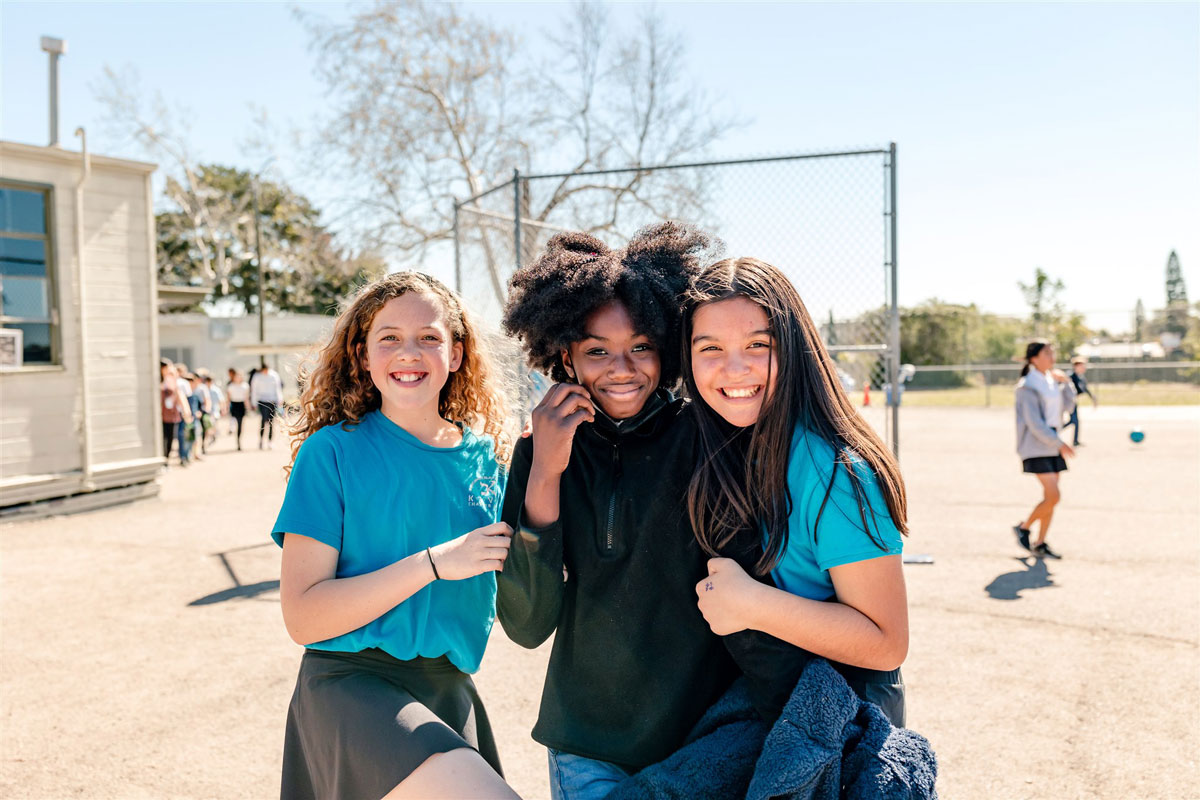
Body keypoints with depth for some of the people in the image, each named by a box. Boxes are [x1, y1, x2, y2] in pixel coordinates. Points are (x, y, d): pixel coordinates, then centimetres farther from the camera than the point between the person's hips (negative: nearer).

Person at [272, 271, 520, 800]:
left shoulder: (483, 455, 6)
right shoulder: (333, 450, -7)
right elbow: (302, 616, -11)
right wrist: (436, 563, -19)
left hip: (449, 693, 6)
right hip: (351, 685, -5)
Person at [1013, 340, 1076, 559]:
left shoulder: (1052, 380, 12)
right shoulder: (1027, 386, -13)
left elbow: (1068, 407, 13)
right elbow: (1034, 423, -17)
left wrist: (1066, 383, 1)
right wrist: (1059, 444, -17)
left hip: (1052, 444, 8)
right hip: (1036, 447, -8)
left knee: (1050, 497, 7)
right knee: (1054, 496, -13)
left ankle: (1039, 544, 15)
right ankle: (1024, 527, 8)